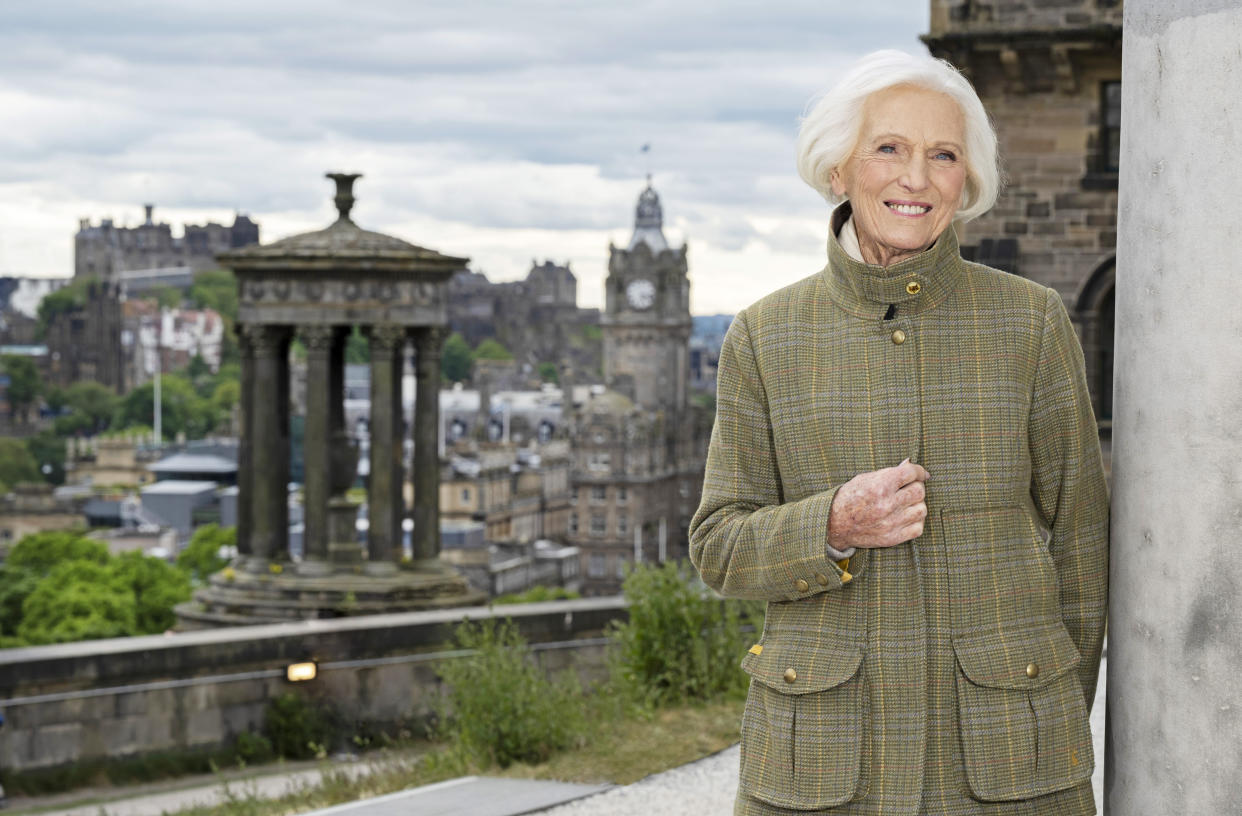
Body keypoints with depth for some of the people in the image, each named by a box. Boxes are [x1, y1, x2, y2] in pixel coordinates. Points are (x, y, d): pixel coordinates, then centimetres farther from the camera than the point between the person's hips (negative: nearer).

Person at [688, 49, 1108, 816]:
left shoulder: (1031, 321, 0)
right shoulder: (766, 337, 2)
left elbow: (1078, 528, 7)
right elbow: (723, 546, 3)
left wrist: (1056, 727, 12)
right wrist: (835, 526, -17)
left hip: (1002, 753, 0)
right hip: (822, 751, 0)